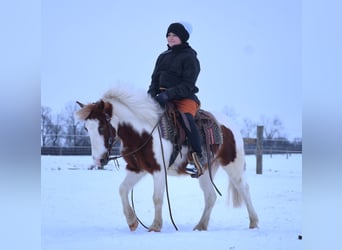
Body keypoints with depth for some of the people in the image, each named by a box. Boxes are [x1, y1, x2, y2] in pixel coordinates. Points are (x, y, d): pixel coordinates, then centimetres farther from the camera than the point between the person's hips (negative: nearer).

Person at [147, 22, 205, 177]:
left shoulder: (189, 58, -3)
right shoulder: (163, 57, 17)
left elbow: (187, 85, -12)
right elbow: (155, 79, 18)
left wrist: (168, 94, -24)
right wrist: (152, 92, -4)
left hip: (185, 98, -7)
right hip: (163, 98, 8)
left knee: (186, 118, -35)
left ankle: (198, 158, -31)